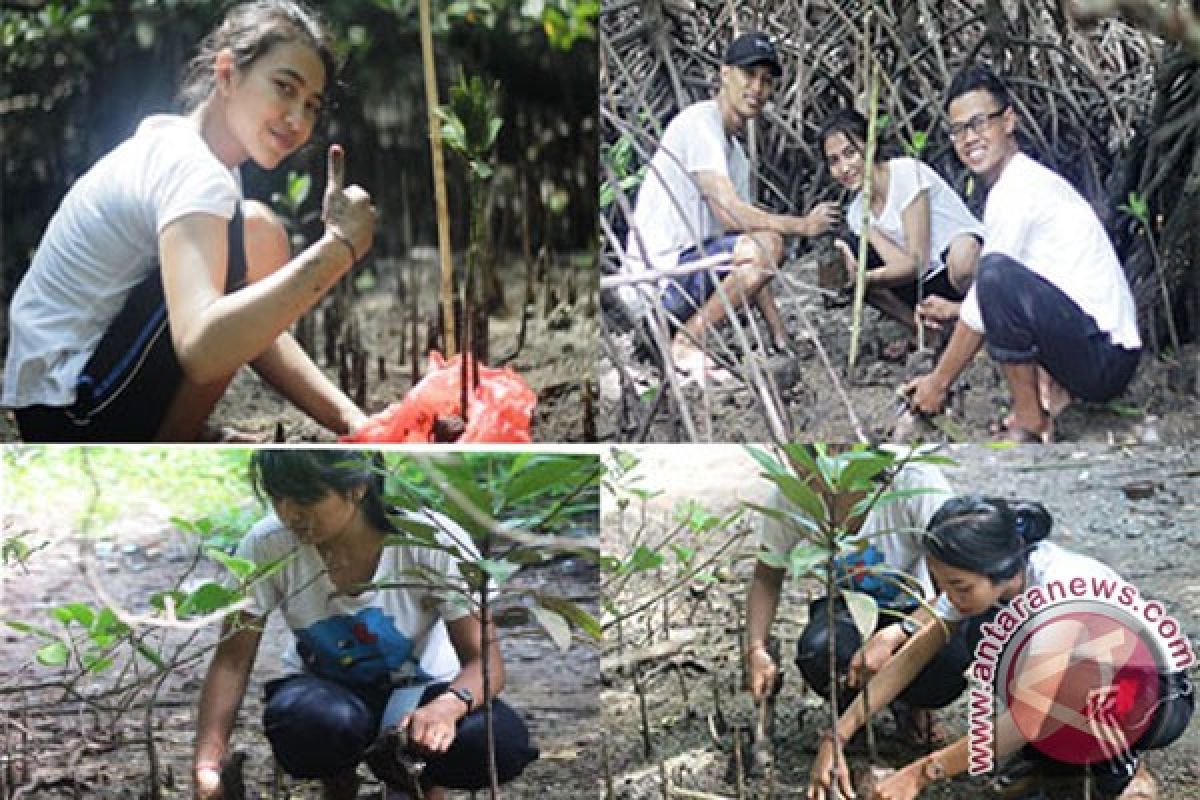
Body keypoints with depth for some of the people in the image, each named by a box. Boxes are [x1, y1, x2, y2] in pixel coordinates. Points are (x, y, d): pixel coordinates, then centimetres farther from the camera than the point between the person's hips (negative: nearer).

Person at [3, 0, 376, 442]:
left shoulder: (171, 148, 11)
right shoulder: (192, 170, -19)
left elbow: (249, 327, 6)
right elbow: (202, 348, -36)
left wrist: (351, 420, -6)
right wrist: (339, 246, -30)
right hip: (69, 413, -10)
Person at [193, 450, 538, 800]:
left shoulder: (436, 543, -24)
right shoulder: (266, 545, -20)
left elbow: (485, 658, -22)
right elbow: (232, 660, -14)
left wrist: (448, 705, -45)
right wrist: (207, 767, -28)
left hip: (418, 692, 0)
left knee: (501, 742, -33)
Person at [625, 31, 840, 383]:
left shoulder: (737, 155, 18)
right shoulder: (699, 123, -10)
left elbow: (751, 268, 16)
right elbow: (730, 214, -21)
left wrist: (781, 336, 10)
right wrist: (803, 225, -7)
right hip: (658, 273, -10)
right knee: (767, 243, -24)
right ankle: (687, 342, -11)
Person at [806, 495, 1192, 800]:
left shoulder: (1059, 587, -37)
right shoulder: (978, 580, -16)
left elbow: (1027, 720, -39)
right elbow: (913, 654, -12)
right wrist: (836, 737, -20)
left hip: (1164, 695, -7)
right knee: (983, 632, -18)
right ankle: (1060, 758, 2)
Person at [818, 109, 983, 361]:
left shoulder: (907, 172, -15)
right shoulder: (857, 213, 5)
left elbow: (917, 262, -20)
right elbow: (902, 264, -11)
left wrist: (864, 277, -27)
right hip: (928, 286, 7)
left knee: (961, 257, -42)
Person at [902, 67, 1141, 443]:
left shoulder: (1017, 189, -14)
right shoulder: (1025, 180, 14)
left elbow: (985, 304, -11)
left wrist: (939, 382, -3)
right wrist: (954, 310, 21)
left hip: (1106, 359, -10)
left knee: (997, 273, -29)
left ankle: (1028, 422, -14)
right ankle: (1051, 391, 7)